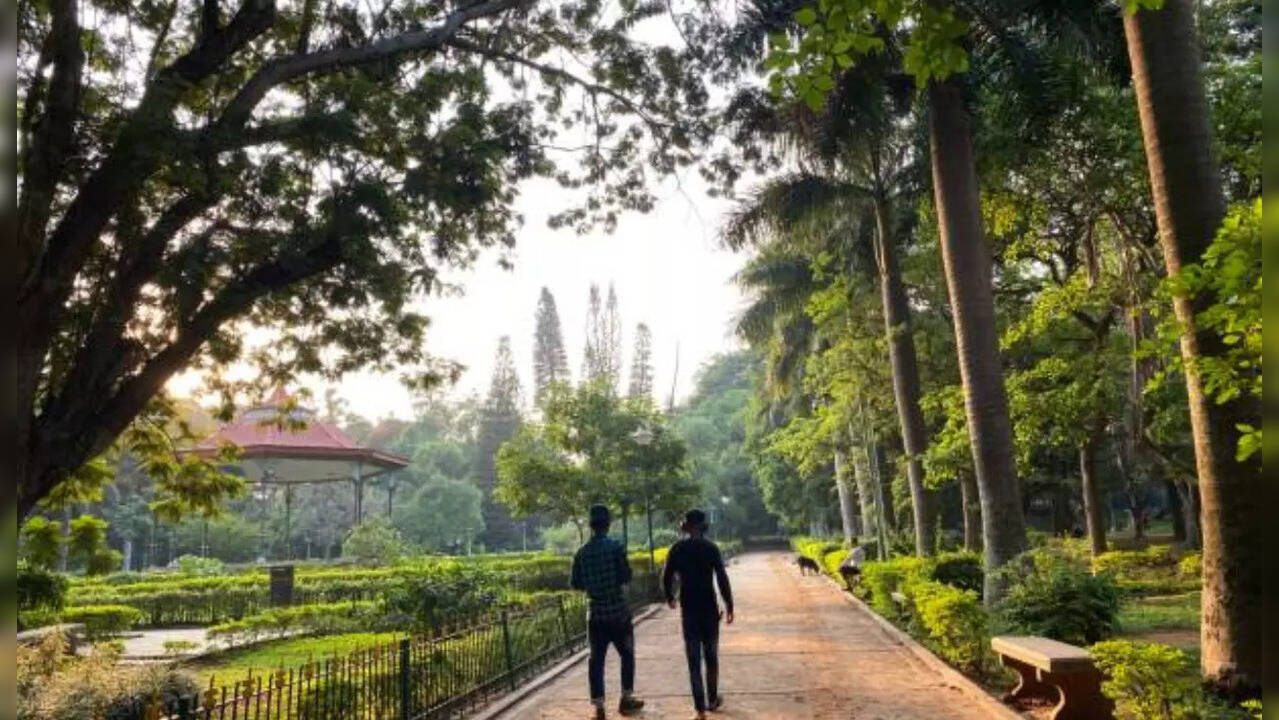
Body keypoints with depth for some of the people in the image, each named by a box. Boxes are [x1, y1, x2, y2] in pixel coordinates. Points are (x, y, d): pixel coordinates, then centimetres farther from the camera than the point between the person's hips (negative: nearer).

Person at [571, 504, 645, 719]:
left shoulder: (582, 552, -1)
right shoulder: (615, 546, -11)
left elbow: (575, 584, 3)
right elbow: (626, 576, -12)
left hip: (595, 612, 3)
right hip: (618, 610, -3)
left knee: (596, 659, 7)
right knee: (627, 654, 14)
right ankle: (626, 699, 21)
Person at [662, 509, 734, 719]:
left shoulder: (677, 549, -2)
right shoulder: (711, 548, -5)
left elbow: (666, 578, -1)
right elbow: (722, 579, -10)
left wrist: (669, 598, 18)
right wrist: (729, 606, -2)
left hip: (688, 609, 0)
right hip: (709, 608, 0)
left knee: (694, 660, 4)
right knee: (711, 656, 16)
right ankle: (712, 700, 27)